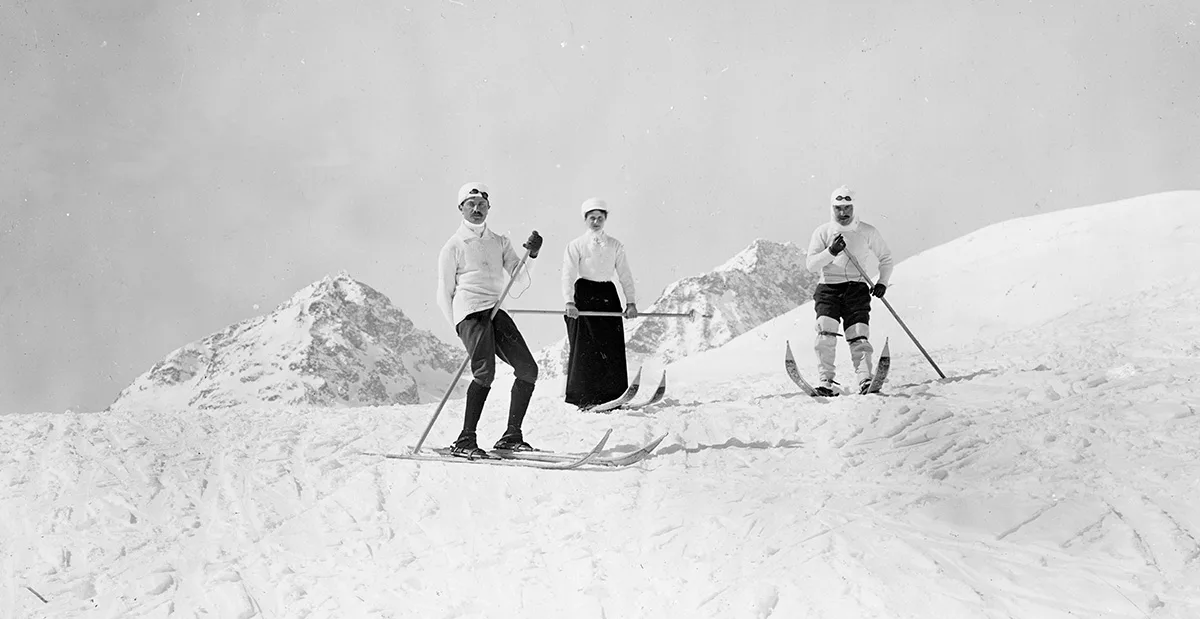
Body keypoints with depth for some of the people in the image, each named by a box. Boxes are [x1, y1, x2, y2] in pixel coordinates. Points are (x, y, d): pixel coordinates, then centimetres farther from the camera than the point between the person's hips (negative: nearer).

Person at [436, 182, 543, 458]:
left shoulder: (500, 242, 21)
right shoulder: (453, 246, 8)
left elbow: (520, 278, 11)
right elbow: (444, 295, 7)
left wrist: (531, 254, -5)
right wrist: (461, 328, -1)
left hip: (496, 311, 6)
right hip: (470, 311, -5)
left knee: (528, 369, -5)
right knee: (485, 371, -24)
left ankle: (511, 436, 3)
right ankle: (465, 441, -21)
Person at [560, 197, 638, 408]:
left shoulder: (615, 246, 13)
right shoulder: (576, 245, 3)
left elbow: (625, 275, 11)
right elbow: (568, 275, -4)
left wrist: (631, 302, 0)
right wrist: (569, 302, -17)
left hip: (608, 295, 3)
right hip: (584, 295, -3)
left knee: (613, 347, -2)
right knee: (584, 348, -7)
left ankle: (614, 396, 3)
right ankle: (584, 397, -3)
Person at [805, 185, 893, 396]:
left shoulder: (868, 232, 7)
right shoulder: (822, 232, 6)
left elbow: (886, 258, 19)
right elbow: (812, 264, -2)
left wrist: (882, 283, 4)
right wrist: (831, 251, -18)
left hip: (857, 289, 0)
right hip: (828, 287, 0)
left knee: (859, 337, -13)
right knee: (826, 333, -18)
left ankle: (865, 380, -14)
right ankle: (826, 381, -14)